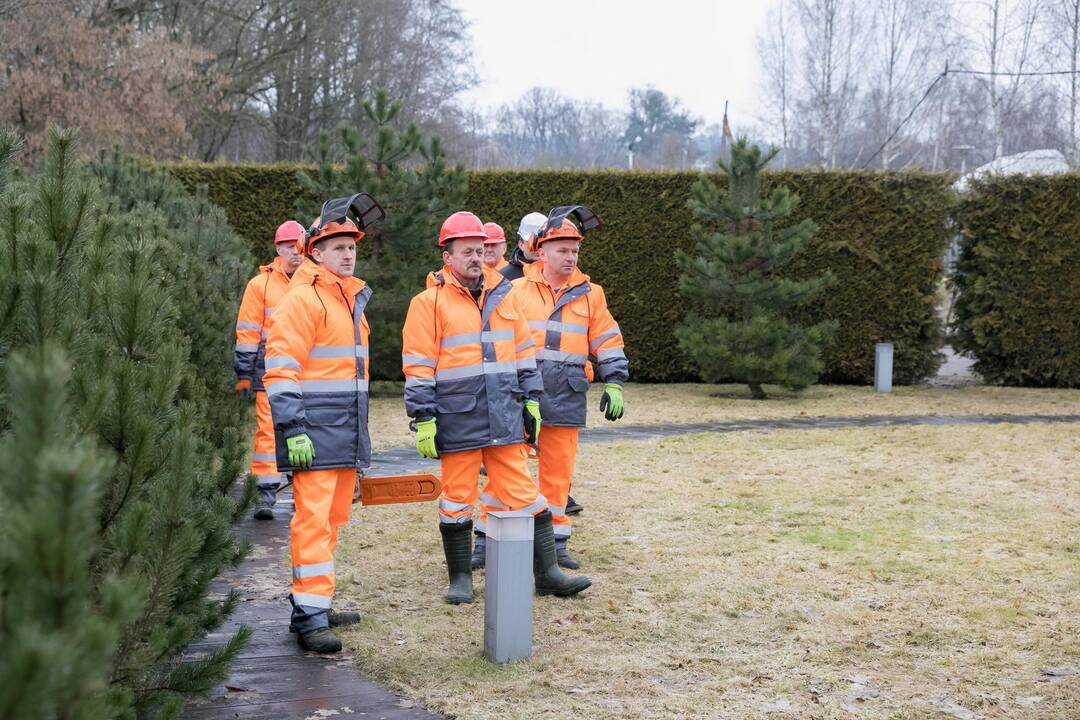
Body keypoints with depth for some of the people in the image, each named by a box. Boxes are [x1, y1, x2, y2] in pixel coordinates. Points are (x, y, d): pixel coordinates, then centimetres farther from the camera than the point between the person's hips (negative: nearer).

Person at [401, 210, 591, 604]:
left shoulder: (503, 295, 10)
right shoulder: (430, 302, -5)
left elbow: (523, 351, 18)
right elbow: (418, 368, -6)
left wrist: (530, 399, 13)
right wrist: (424, 419, -10)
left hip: (505, 416, 4)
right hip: (458, 420, -4)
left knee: (522, 492, 5)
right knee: (457, 498, 6)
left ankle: (547, 574, 10)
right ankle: (460, 578, 19)